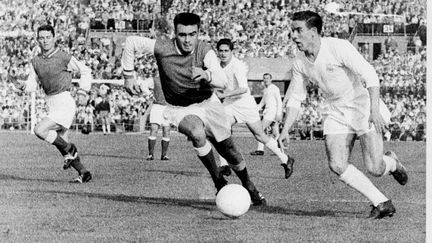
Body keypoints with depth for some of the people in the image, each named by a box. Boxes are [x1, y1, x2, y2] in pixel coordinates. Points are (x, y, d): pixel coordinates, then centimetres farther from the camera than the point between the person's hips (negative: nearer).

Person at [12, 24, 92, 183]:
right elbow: (32, 84, 10)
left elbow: (85, 71, 4)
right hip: (51, 104, 7)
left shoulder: (64, 58, -9)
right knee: (60, 143, 9)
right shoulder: (36, 61, 7)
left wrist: (84, 88, -6)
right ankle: (83, 173, 20)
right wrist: (22, 86, -11)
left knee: (40, 130, -20)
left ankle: (69, 150, -1)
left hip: (64, 103, -7)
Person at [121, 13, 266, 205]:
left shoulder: (204, 50, -22)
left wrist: (207, 75, -56)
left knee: (228, 149, 9)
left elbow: (222, 81, -34)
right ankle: (218, 182, -16)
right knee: (197, 132, -34)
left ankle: (249, 187, 38)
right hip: (179, 108, -2)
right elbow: (131, 42, -9)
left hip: (207, 102, 2)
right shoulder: (163, 48, -23)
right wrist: (128, 77, -5)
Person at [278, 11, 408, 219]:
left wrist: (374, 110, -32)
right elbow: (294, 99, 9)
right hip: (335, 113, 6)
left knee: (374, 169, -13)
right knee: (337, 165, -14)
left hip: (363, 106, -6)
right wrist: (285, 130, -2)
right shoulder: (300, 63, -1)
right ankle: (381, 203, -1)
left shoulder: (339, 48, -20)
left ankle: (391, 163, 26)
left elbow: (370, 76, -22)